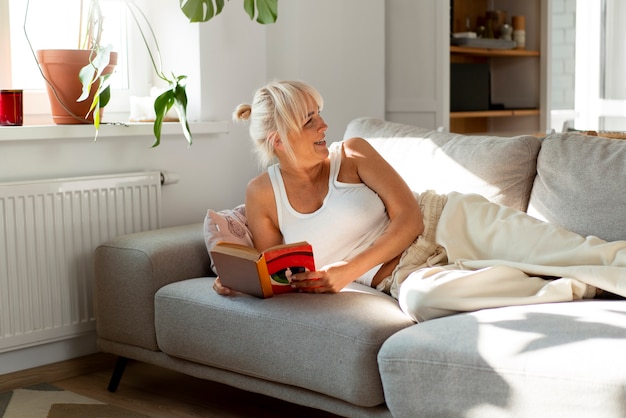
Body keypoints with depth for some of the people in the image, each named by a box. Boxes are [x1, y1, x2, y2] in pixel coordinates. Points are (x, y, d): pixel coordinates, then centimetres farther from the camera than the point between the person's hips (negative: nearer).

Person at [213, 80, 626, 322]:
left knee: (557, 248, -24)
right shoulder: (262, 195, 1)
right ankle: (575, 287, -30)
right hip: (401, 274, -1)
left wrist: (348, 270, -18)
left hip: (445, 224, 1)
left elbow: (409, 218, -8)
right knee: (420, 297, -39)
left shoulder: (351, 153, -2)